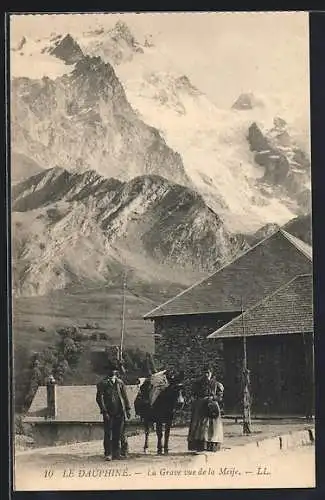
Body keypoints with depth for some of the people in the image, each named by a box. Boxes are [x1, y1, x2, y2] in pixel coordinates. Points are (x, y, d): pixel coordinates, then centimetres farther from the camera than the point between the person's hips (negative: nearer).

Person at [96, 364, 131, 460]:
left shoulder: (120, 382, 8)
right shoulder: (102, 384, -3)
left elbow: (125, 397, 14)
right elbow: (99, 398, -7)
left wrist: (127, 409, 9)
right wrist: (104, 411, -14)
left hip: (119, 412, 3)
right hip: (108, 413, -3)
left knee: (118, 434, 6)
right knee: (108, 434, -3)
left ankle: (116, 453, 14)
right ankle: (108, 454, 3)